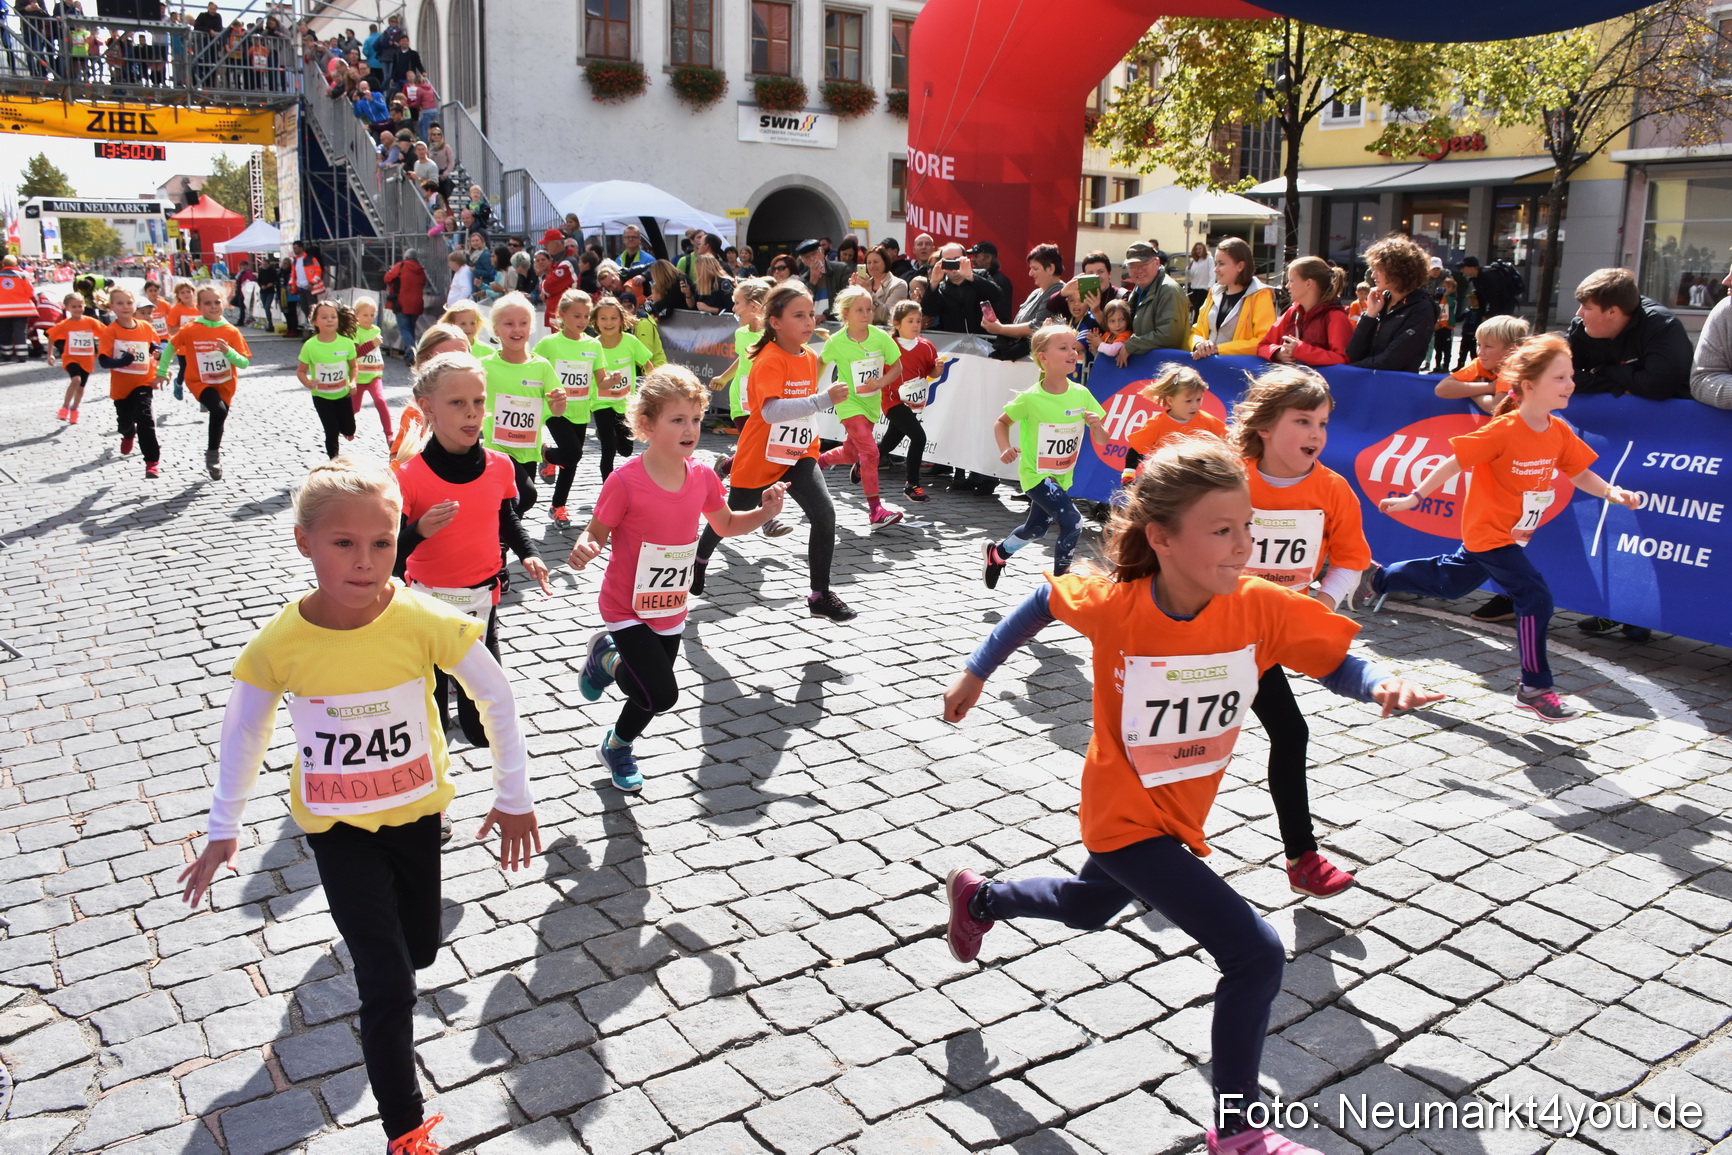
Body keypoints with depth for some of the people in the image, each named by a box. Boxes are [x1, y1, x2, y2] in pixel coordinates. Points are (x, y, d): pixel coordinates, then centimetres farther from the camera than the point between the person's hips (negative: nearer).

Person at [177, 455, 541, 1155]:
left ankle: (371, 919, 56)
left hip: (416, 810, 2)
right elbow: (244, 730, -3)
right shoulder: (281, 641, -19)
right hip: (336, 826, -1)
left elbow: (497, 697, -11)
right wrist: (223, 829, 1)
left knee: (419, 950, 19)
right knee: (388, 985, -6)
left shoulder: (424, 620, -22)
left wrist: (514, 797, -7)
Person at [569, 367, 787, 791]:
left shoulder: (703, 478, -6)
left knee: (651, 695, 16)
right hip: (627, 609, -5)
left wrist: (765, 512, -8)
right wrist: (584, 550, -36)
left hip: (671, 610, 5)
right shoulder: (625, 481, -22)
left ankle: (617, 747, 49)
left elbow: (726, 526, 10)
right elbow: (596, 533, -13)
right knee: (662, 694, -14)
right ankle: (608, 660, 17)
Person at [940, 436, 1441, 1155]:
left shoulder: (1262, 607, -19)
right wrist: (976, 673, 3)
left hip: (1182, 812, 6)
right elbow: (1045, 602, -6)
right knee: (1256, 955, -14)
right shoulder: (1114, 604, -25)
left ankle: (978, 896, 62)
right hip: (1125, 818, -5)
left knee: (1086, 909, 32)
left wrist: (1382, 687, -32)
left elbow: (1336, 662, -10)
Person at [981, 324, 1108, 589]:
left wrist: (1096, 423, -25)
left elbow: (1101, 442, -4)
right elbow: (1001, 422, -4)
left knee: (1036, 529, 23)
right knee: (1073, 523, -21)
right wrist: (1005, 448, -21)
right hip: (1036, 474, -6)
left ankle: (996, 553, 51)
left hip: (1063, 476, 6)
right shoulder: (1031, 398, -19)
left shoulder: (1082, 395, -9)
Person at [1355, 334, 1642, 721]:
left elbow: (1580, 474, 6)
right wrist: (1414, 498, -18)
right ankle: (1534, 689, -2)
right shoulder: (1503, 431, -23)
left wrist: (1611, 492, -12)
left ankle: (1378, 577, 42)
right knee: (1536, 598, -13)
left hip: (1512, 534, 8)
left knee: (1450, 582, 23)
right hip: (1490, 533, -8)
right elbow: (1454, 464, -19)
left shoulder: (1559, 433, -2)